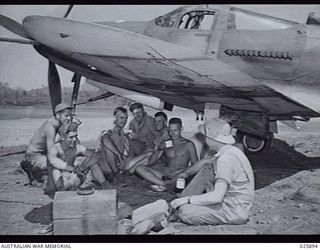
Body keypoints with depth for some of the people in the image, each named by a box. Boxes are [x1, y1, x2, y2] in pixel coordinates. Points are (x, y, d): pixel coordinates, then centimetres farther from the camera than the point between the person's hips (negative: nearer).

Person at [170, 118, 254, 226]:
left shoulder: (226, 159, -24)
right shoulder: (231, 151, 7)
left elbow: (217, 196, -30)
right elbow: (205, 161, 27)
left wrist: (187, 199, -22)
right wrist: (187, 172, 30)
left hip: (235, 211, -10)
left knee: (184, 212, -23)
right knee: (206, 168, 11)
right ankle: (182, 202, 11)